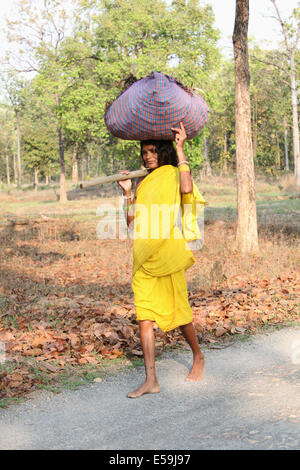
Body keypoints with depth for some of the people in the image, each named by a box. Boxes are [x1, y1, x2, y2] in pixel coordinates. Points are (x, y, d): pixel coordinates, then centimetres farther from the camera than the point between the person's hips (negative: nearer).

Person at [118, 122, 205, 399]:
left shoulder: (174, 173, 2)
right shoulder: (143, 182, 17)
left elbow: (187, 190, -24)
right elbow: (132, 222, 14)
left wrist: (180, 149, -16)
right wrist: (127, 192, 4)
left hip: (168, 253, -5)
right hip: (144, 256, 5)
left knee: (178, 311, 5)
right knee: (144, 315, -3)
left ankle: (198, 357, 32)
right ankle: (151, 381, 0)